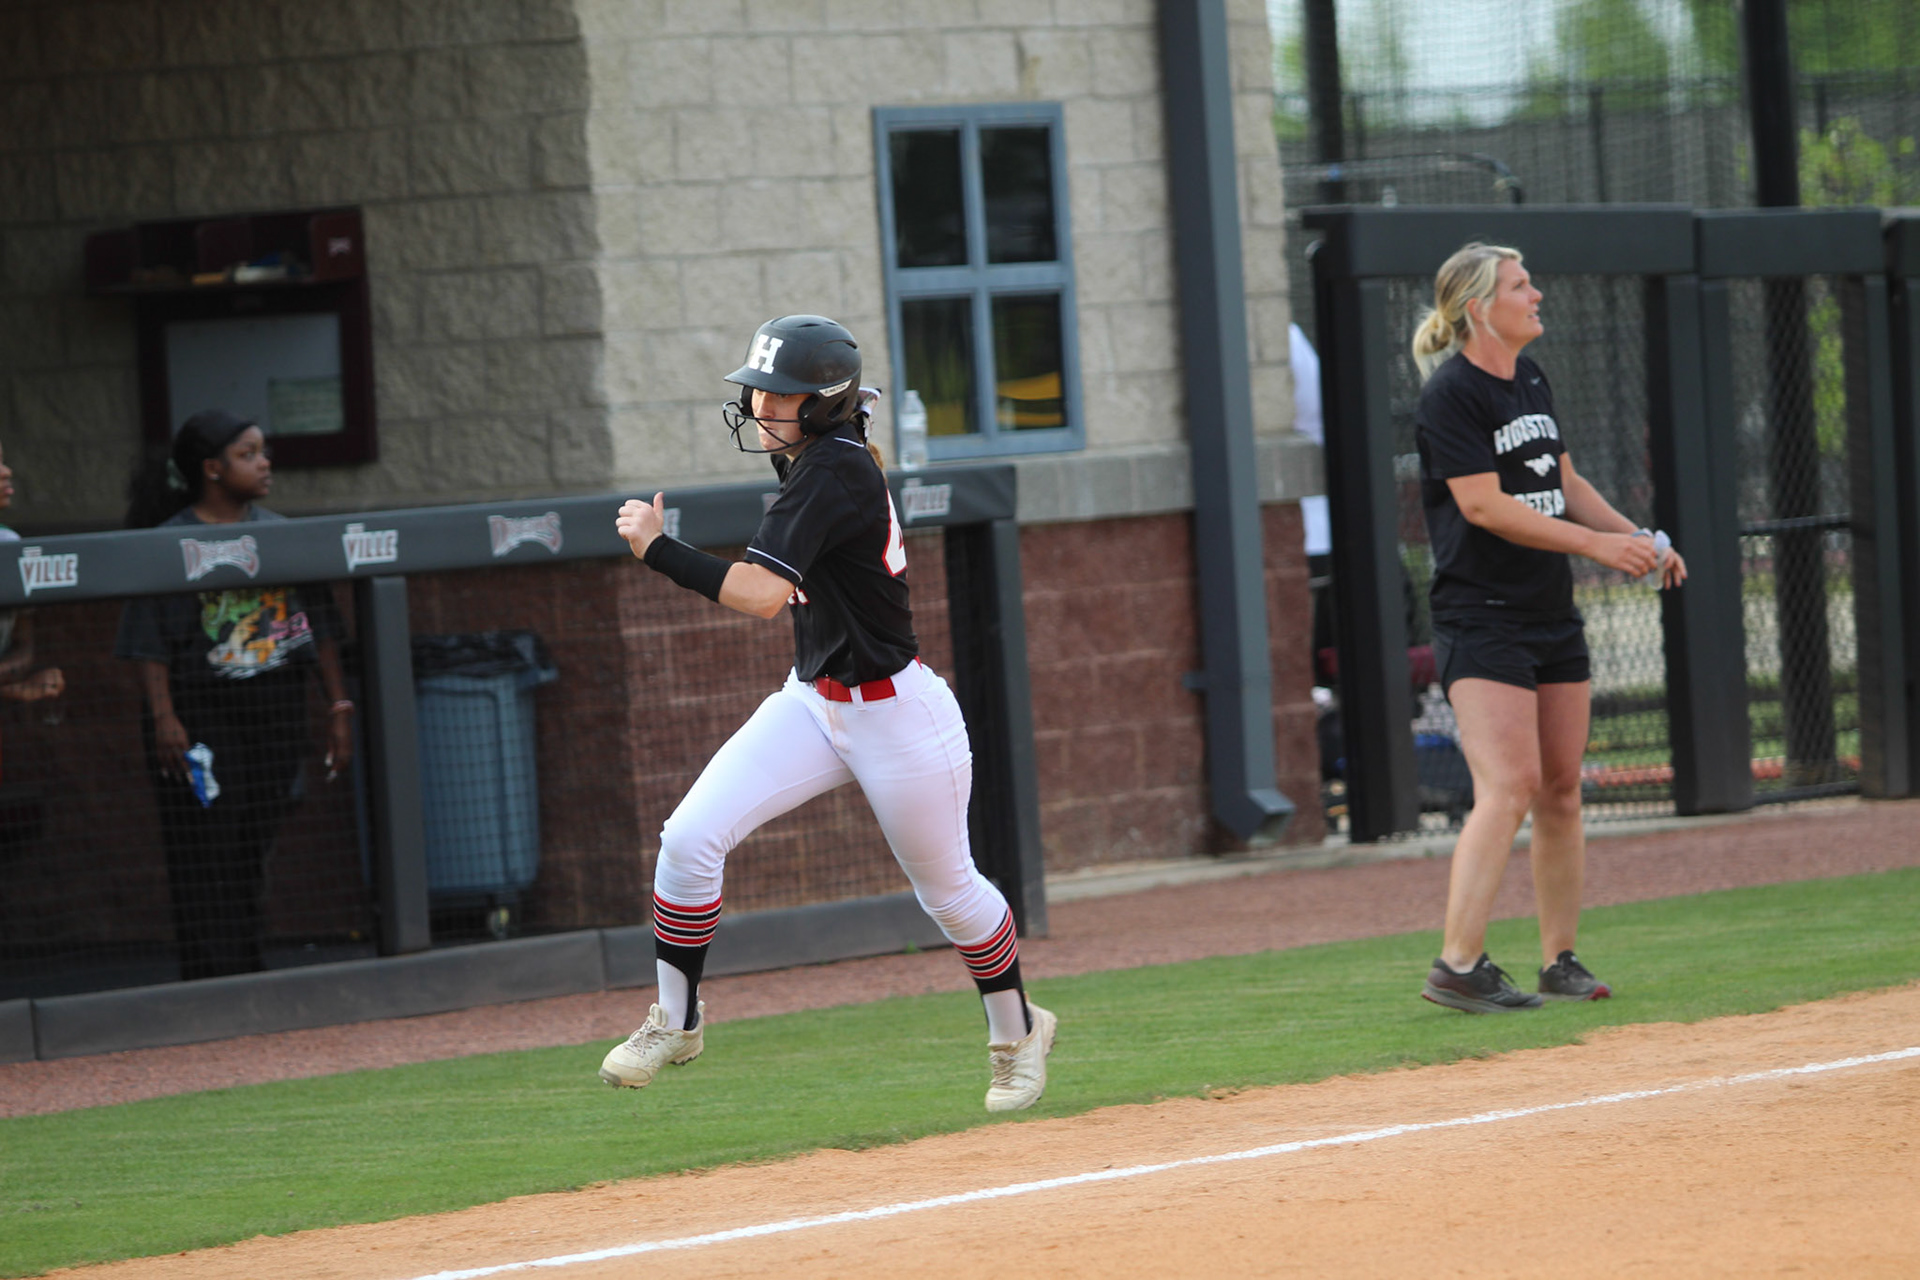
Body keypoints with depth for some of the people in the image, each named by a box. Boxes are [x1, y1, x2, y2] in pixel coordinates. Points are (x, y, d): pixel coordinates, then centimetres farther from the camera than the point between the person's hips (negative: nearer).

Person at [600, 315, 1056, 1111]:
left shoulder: (833, 472, -25)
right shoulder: (825, 459, 2)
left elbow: (761, 594, -35)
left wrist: (656, 548, -31)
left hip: (894, 714, -8)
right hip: (813, 702, 8)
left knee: (945, 887, 10)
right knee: (690, 836, -9)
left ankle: (1018, 1031, 34)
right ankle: (676, 1021, 3)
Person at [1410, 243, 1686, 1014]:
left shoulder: (1530, 381, 14)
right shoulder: (1449, 394, -12)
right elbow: (1483, 504, -19)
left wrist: (1636, 538, 12)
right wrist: (1595, 544, -19)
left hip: (1552, 618, 8)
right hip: (1480, 622, -8)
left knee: (1561, 790, 8)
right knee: (1508, 788, -17)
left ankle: (1560, 963, 16)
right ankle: (1458, 966, -17)